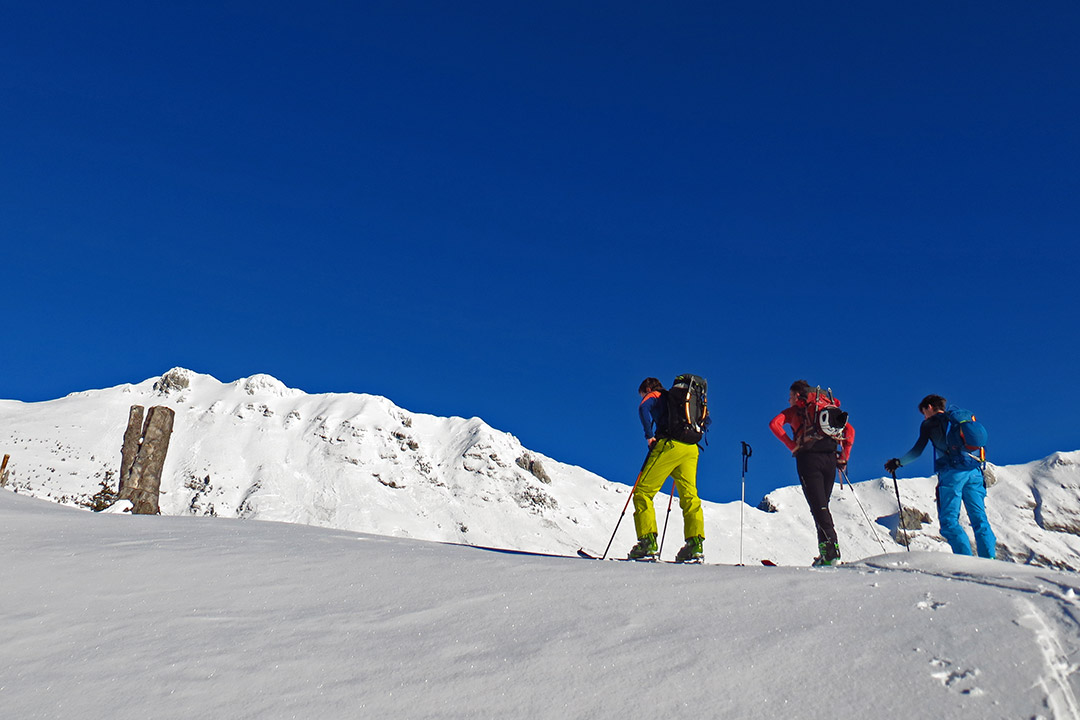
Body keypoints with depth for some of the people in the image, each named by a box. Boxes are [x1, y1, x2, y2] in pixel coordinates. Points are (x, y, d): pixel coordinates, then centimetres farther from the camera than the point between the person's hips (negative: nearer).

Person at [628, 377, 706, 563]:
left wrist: (649, 435, -8)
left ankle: (648, 542, -12)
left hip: (668, 445, -6)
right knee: (689, 496, 6)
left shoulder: (654, 396, 13)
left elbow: (643, 409, -11)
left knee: (643, 491, -1)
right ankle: (695, 544, -9)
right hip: (691, 449, 6)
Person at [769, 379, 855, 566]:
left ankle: (831, 552, -19)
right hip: (830, 458, 4)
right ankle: (828, 553, 10)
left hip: (808, 458, -4)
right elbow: (849, 430, 15)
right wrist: (844, 457, 13)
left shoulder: (794, 410, 13)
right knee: (822, 506, 14)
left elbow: (774, 424, -4)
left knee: (818, 507, -7)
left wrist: (792, 446, -3)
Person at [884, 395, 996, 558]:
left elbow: (917, 451, 4)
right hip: (974, 471, 5)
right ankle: (989, 559, -8)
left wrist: (898, 462, 17)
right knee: (979, 519, 4)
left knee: (949, 520, -5)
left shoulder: (929, 424, 10)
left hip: (951, 473, -5)